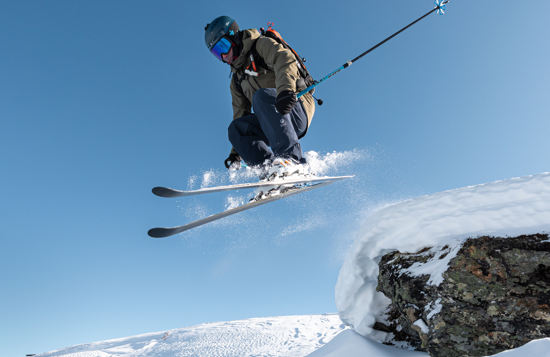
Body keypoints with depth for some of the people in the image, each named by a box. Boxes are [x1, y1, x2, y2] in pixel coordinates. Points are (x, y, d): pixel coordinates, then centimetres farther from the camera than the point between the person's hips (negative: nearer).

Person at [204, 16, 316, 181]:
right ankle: (268, 167, -25)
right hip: (277, 121, 7)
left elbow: (285, 59, -19)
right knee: (236, 127, -9)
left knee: (262, 95, -31)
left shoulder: (261, 45, 3)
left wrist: (285, 89, -40)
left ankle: (292, 159, -40)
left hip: (298, 107, -7)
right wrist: (236, 153, 18)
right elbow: (241, 115, 22)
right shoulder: (237, 80, 23)